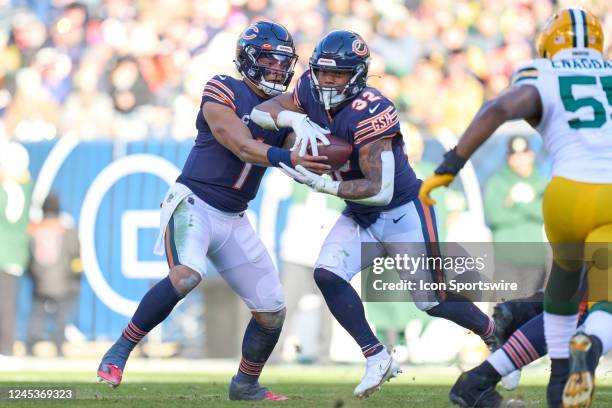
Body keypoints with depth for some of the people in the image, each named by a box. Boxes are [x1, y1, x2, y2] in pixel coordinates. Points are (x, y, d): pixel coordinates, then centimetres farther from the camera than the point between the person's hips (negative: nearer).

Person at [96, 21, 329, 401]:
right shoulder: (223, 92, -8)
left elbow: (301, 157, 1)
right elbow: (242, 146, -21)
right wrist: (290, 157, -33)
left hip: (233, 219, 7)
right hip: (193, 203, -7)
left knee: (272, 310, 5)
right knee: (186, 276, -34)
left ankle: (246, 384, 28)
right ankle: (120, 351, -20)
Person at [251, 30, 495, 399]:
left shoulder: (368, 113, -29)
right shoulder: (313, 94, -7)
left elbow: (381, 190, -31)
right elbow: (260, 112, -8)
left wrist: (324, 185, -36)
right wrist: (297, 120, -26)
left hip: (404, 212, -7)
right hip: (361, 217, 7)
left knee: (434, 301, 0)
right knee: (328, 274, -16)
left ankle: (496, 333, 28)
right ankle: (377, 359, -8)